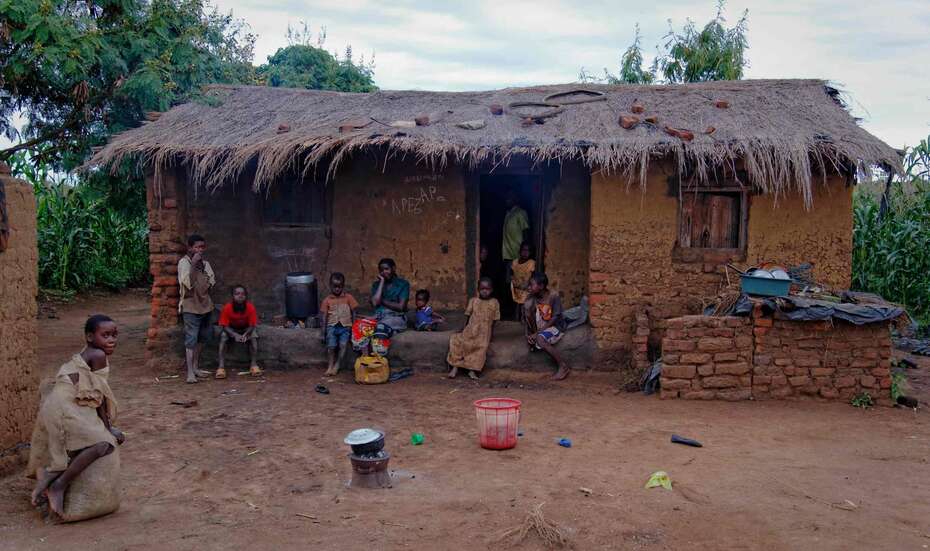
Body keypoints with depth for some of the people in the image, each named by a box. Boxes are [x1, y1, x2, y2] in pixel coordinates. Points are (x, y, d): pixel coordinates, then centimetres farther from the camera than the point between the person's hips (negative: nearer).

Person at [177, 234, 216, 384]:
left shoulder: (205, 263, 9)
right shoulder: (184, 262, -10)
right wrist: (193, 264, -24)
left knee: (202, 338, 13)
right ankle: (190, 373, -11)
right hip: (191, 306, -7)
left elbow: (212, 281, 17)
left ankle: (196, 367, 24)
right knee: (191, 339, -10)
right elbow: (188, 283, -22)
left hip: (205, 305, 7)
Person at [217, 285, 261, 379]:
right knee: (223, 336, -29)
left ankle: (254, 365, -30)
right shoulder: (227, 308, -23)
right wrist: (235, 335, -36)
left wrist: (245, 334, -37)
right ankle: (221, 367, -35)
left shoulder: (251, 307, -22)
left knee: (254, 336, -29)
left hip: (246, 329, 0)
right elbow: (224, 326, -18)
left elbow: (253, 325, -17)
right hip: (231, 330, 0)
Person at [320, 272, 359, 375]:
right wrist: (324, 330, 1)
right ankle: (331, 365, 6)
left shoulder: (348, 297, 6)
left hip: (345, 326, 0)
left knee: (343, 345, -17)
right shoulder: (327, 300, 7)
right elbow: (324, 316, 8)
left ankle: (337, 365, -4)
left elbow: (353, 312, 9)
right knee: (331, 346, -13)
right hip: (332, 326, 1)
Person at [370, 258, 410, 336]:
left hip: (397, 317, -3)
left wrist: (382, 301, 1)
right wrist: (382, 281, 2)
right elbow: (375, 303, -3)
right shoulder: (376, 285, 16)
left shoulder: (403, 284, 5)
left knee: (381, 326, -37)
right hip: (379, 317, 3)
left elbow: (400, 307, -4)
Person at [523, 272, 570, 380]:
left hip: (554, 326, -5)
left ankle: (563, 365, -25)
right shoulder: (531, 298, -4)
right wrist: (527, 334, -16)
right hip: (539, 328, 5)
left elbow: (555, 318, -19)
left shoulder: (553, 296, -18)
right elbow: (525, 317, -1)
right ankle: (532, 336, -10)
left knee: (540, 339, -37)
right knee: (528, 303, -19)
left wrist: (538, 332, -23)